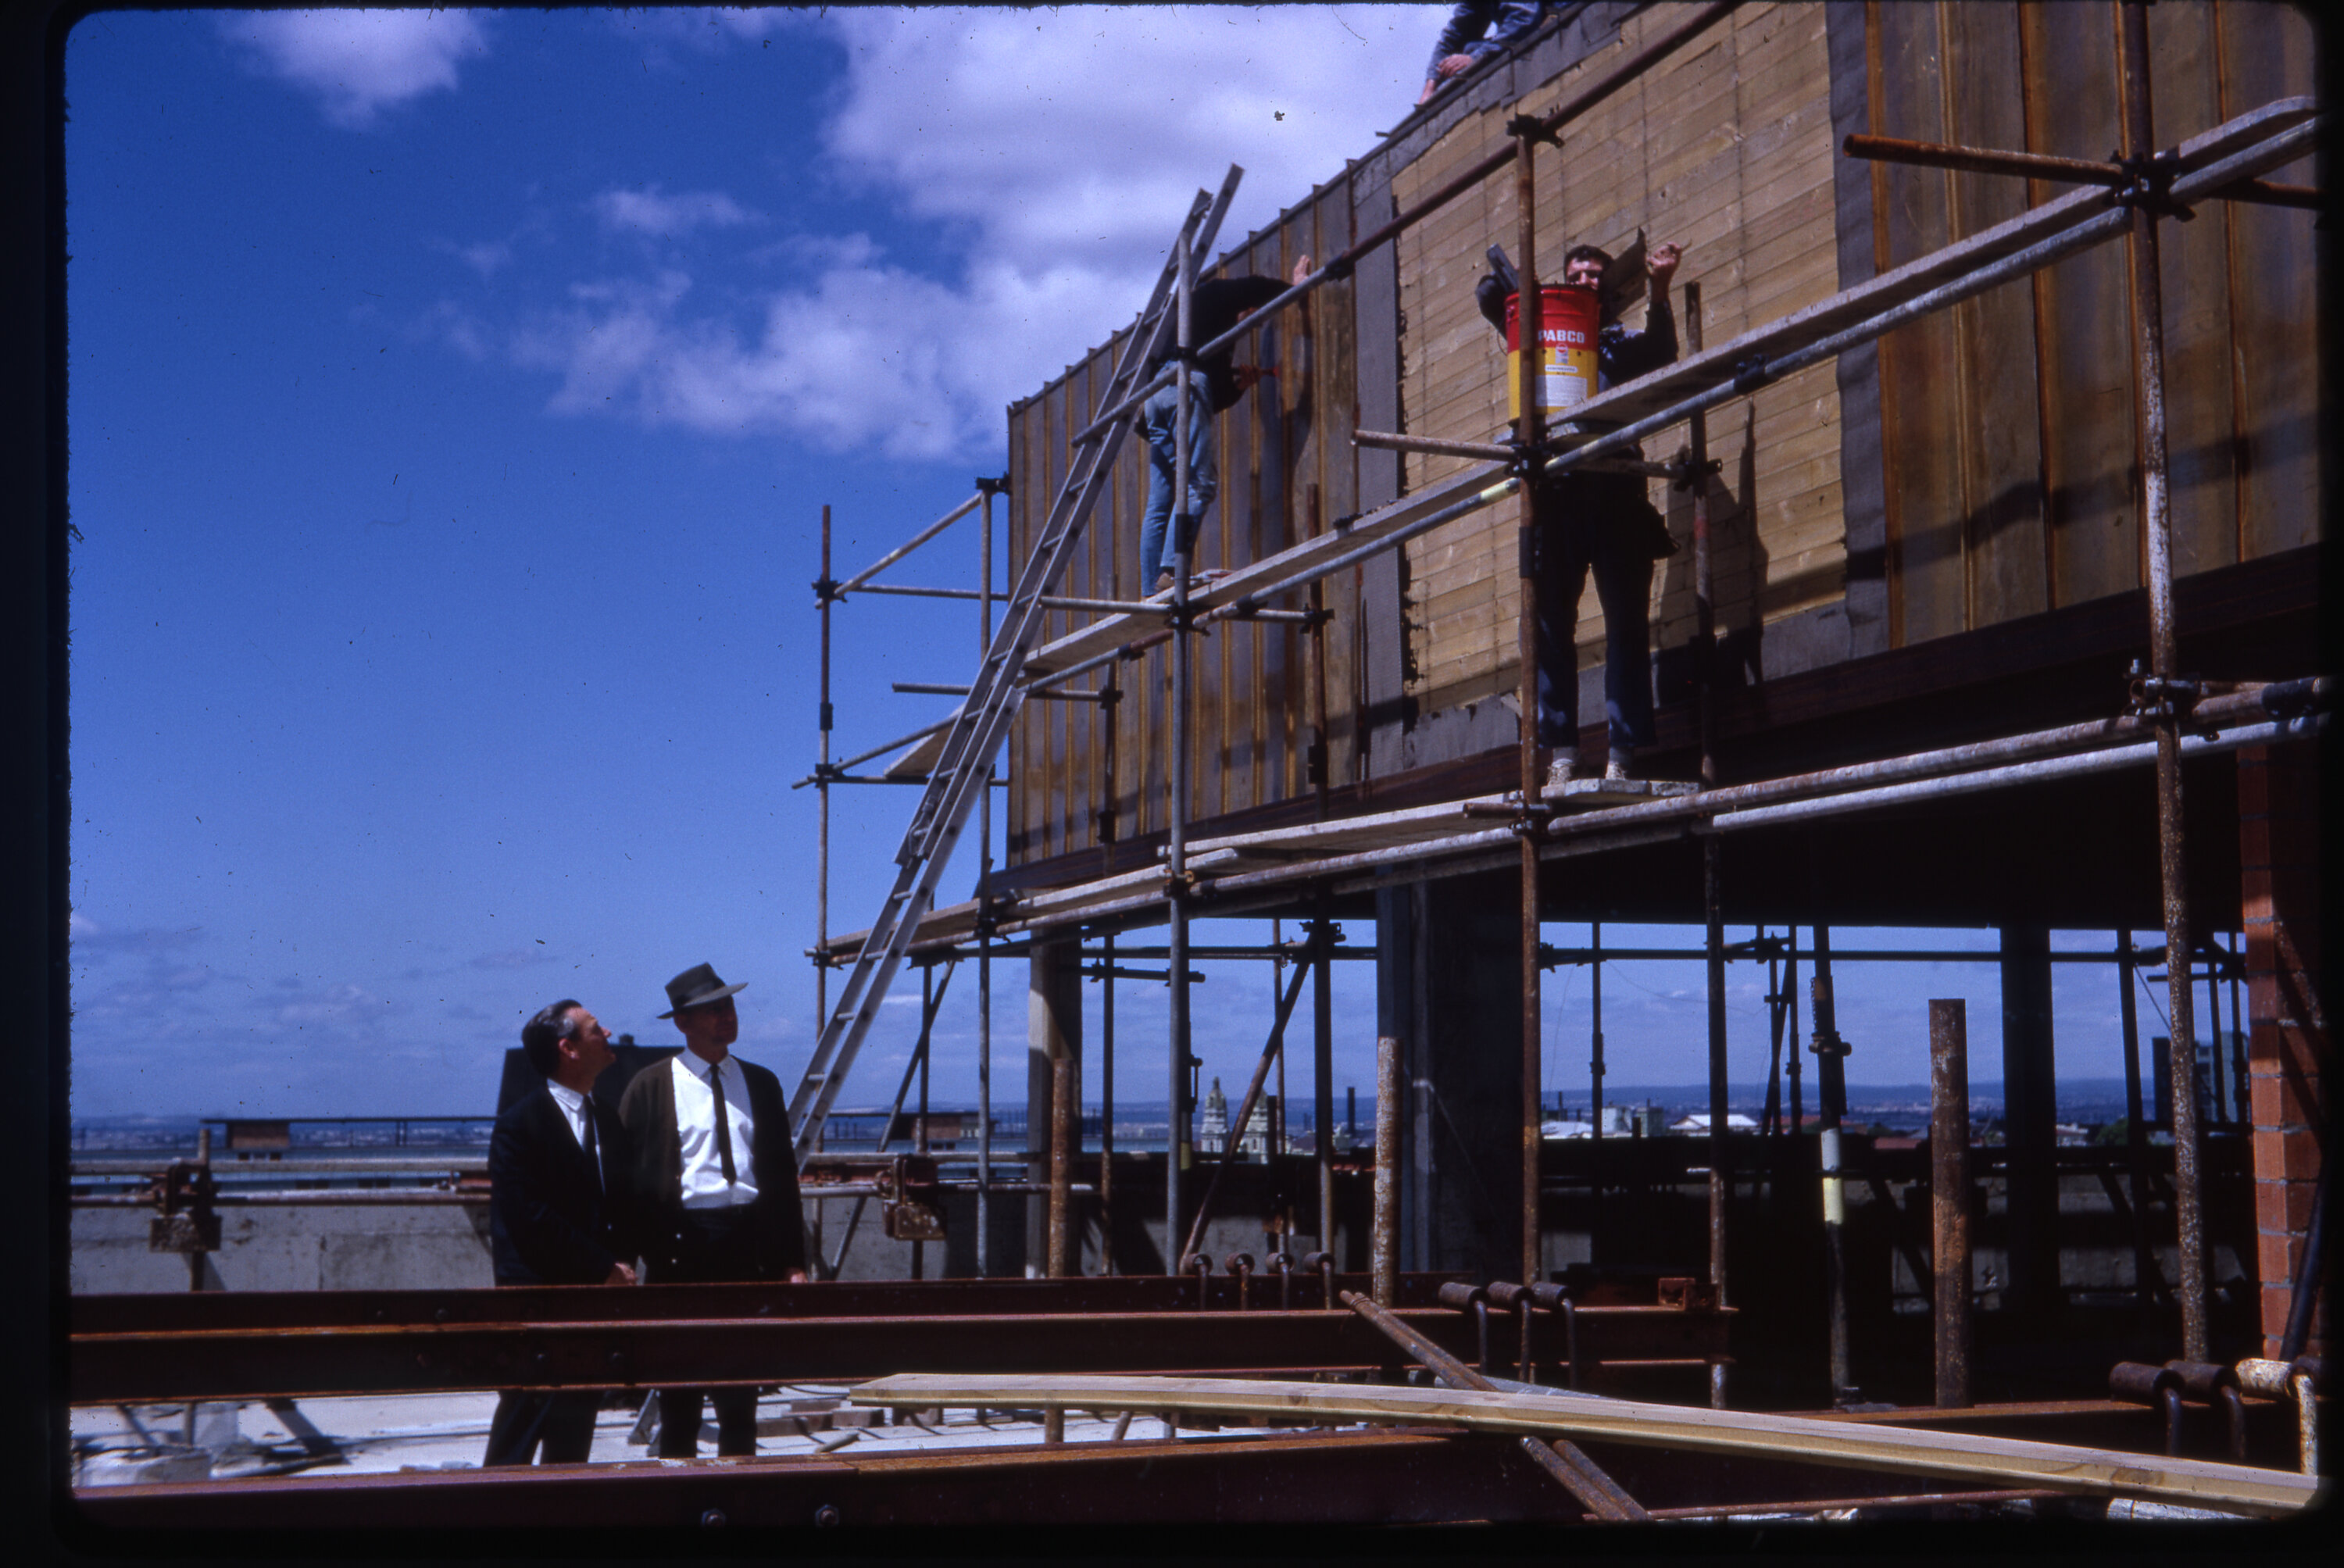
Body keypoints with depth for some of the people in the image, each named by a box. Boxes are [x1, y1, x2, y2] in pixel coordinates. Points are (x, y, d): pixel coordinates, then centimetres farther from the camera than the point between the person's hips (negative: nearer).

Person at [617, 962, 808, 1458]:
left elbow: (782, 1173, 12)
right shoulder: (650, 1087, 1)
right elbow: (631, 1175, 0)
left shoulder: (761, 1083, 12)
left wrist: (792, 1261, 6)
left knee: (741, 1382, 8)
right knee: (680, 1381, 2)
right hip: (682, 1244, -3)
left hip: (749, 1241, 3)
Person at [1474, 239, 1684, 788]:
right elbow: (1489, 296, 16)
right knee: (1551, 624, -4)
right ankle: (1561, 758, -3)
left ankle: (1622, 755, -7)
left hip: (1616, 489, -1)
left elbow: (1661, 353, -2)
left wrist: (1658, 293, -15)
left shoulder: (1622, 342, 19)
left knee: (1627, 621, -6)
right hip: (1556, 490, 1)